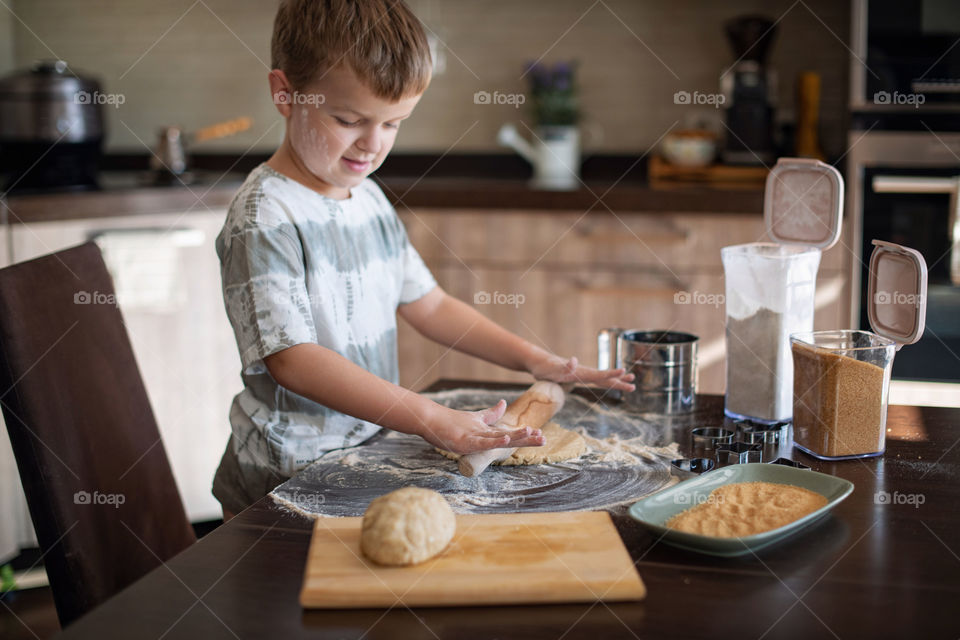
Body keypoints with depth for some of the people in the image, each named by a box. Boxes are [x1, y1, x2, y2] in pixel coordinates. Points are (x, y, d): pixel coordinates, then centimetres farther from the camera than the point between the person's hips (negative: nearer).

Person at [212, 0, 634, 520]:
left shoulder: (369, 199, 10)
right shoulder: (264, 218, -16)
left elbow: (427, 303, 18)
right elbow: (292, 359, -25)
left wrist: (533, 360, 9)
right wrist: (432, 421, -31)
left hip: (369, 452, 7)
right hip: (287, 485, -7)